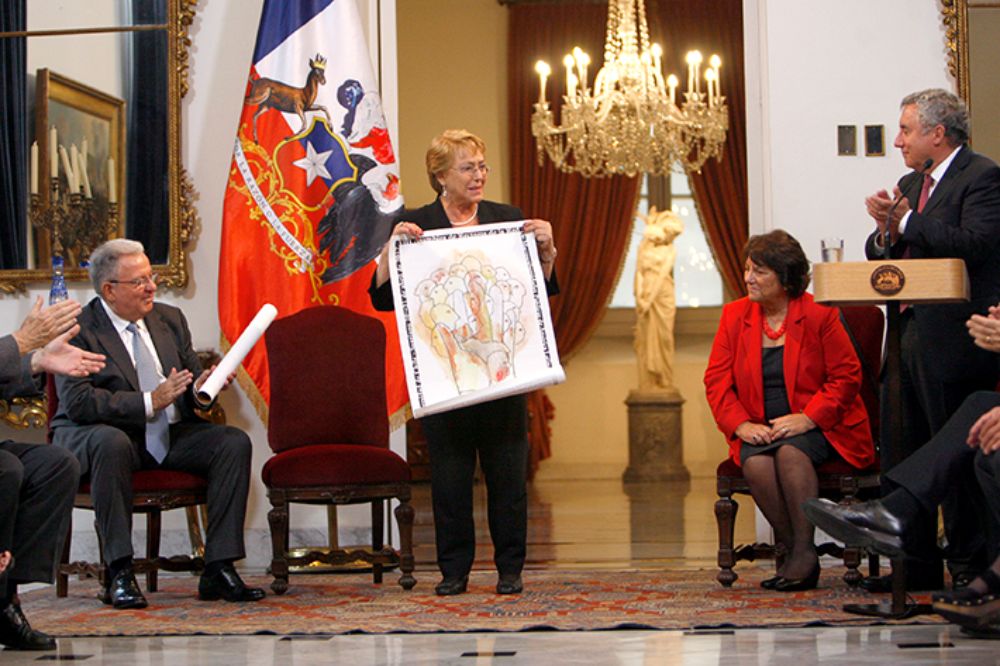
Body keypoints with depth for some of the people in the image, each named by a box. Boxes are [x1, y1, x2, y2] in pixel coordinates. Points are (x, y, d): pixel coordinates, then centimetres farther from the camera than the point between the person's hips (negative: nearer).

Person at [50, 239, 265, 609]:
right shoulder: (78, 330, -8)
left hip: (169, 438, 6)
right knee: (110, 441, -40)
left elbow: (189, 387, 17)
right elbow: (78, 402, -19)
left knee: (234, 442, -17)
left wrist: (200, 389, -9)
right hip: (93, 437, -6)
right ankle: (119, 574, -33)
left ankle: (219, 569, -20)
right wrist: (149, 402, -24)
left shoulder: (170, 320, 13)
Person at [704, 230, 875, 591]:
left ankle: (803, 550, -26)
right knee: (755, 462, -30)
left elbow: (846, 376, -6)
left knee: (789, 451, -34)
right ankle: (792, 549, -19)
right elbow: (716, 379, 5)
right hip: (760, 430, 3)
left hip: (816, 427, -3)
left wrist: (807, 418, -18)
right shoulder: (735, 314, 7)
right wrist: (740, 424, -11)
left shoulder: (819, 314, -4)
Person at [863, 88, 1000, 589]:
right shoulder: (911, 185, 19)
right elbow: (881, 255, 19)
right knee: (908, 457, 10)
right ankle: (917, 565, 17)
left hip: (954, 339, -9)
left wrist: (906, 222, -16)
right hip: (912, 338, 9)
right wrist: (886, 232, -3)